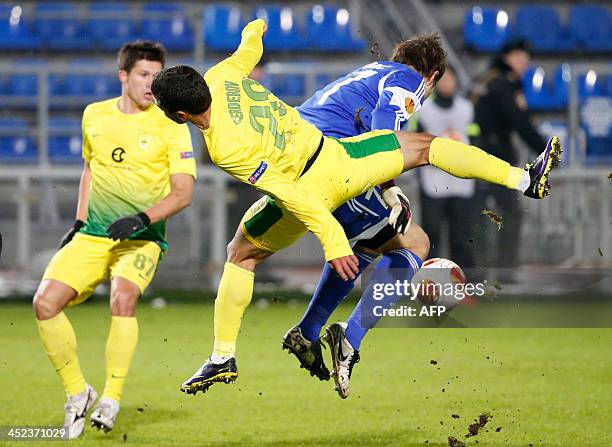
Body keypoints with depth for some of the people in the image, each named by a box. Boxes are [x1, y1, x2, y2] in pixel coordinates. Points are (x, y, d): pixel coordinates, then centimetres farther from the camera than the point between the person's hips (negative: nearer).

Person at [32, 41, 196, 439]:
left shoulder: (170, 125, -4)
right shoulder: (95, 116, 9)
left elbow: (183, 193, -7)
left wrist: (142, 218, -22)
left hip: (142, 238, -4)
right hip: (93, 236, 4)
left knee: (123, 297, -33)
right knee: (45, 302, -16)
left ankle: (112, 398, -20)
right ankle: (78, 393, 2)